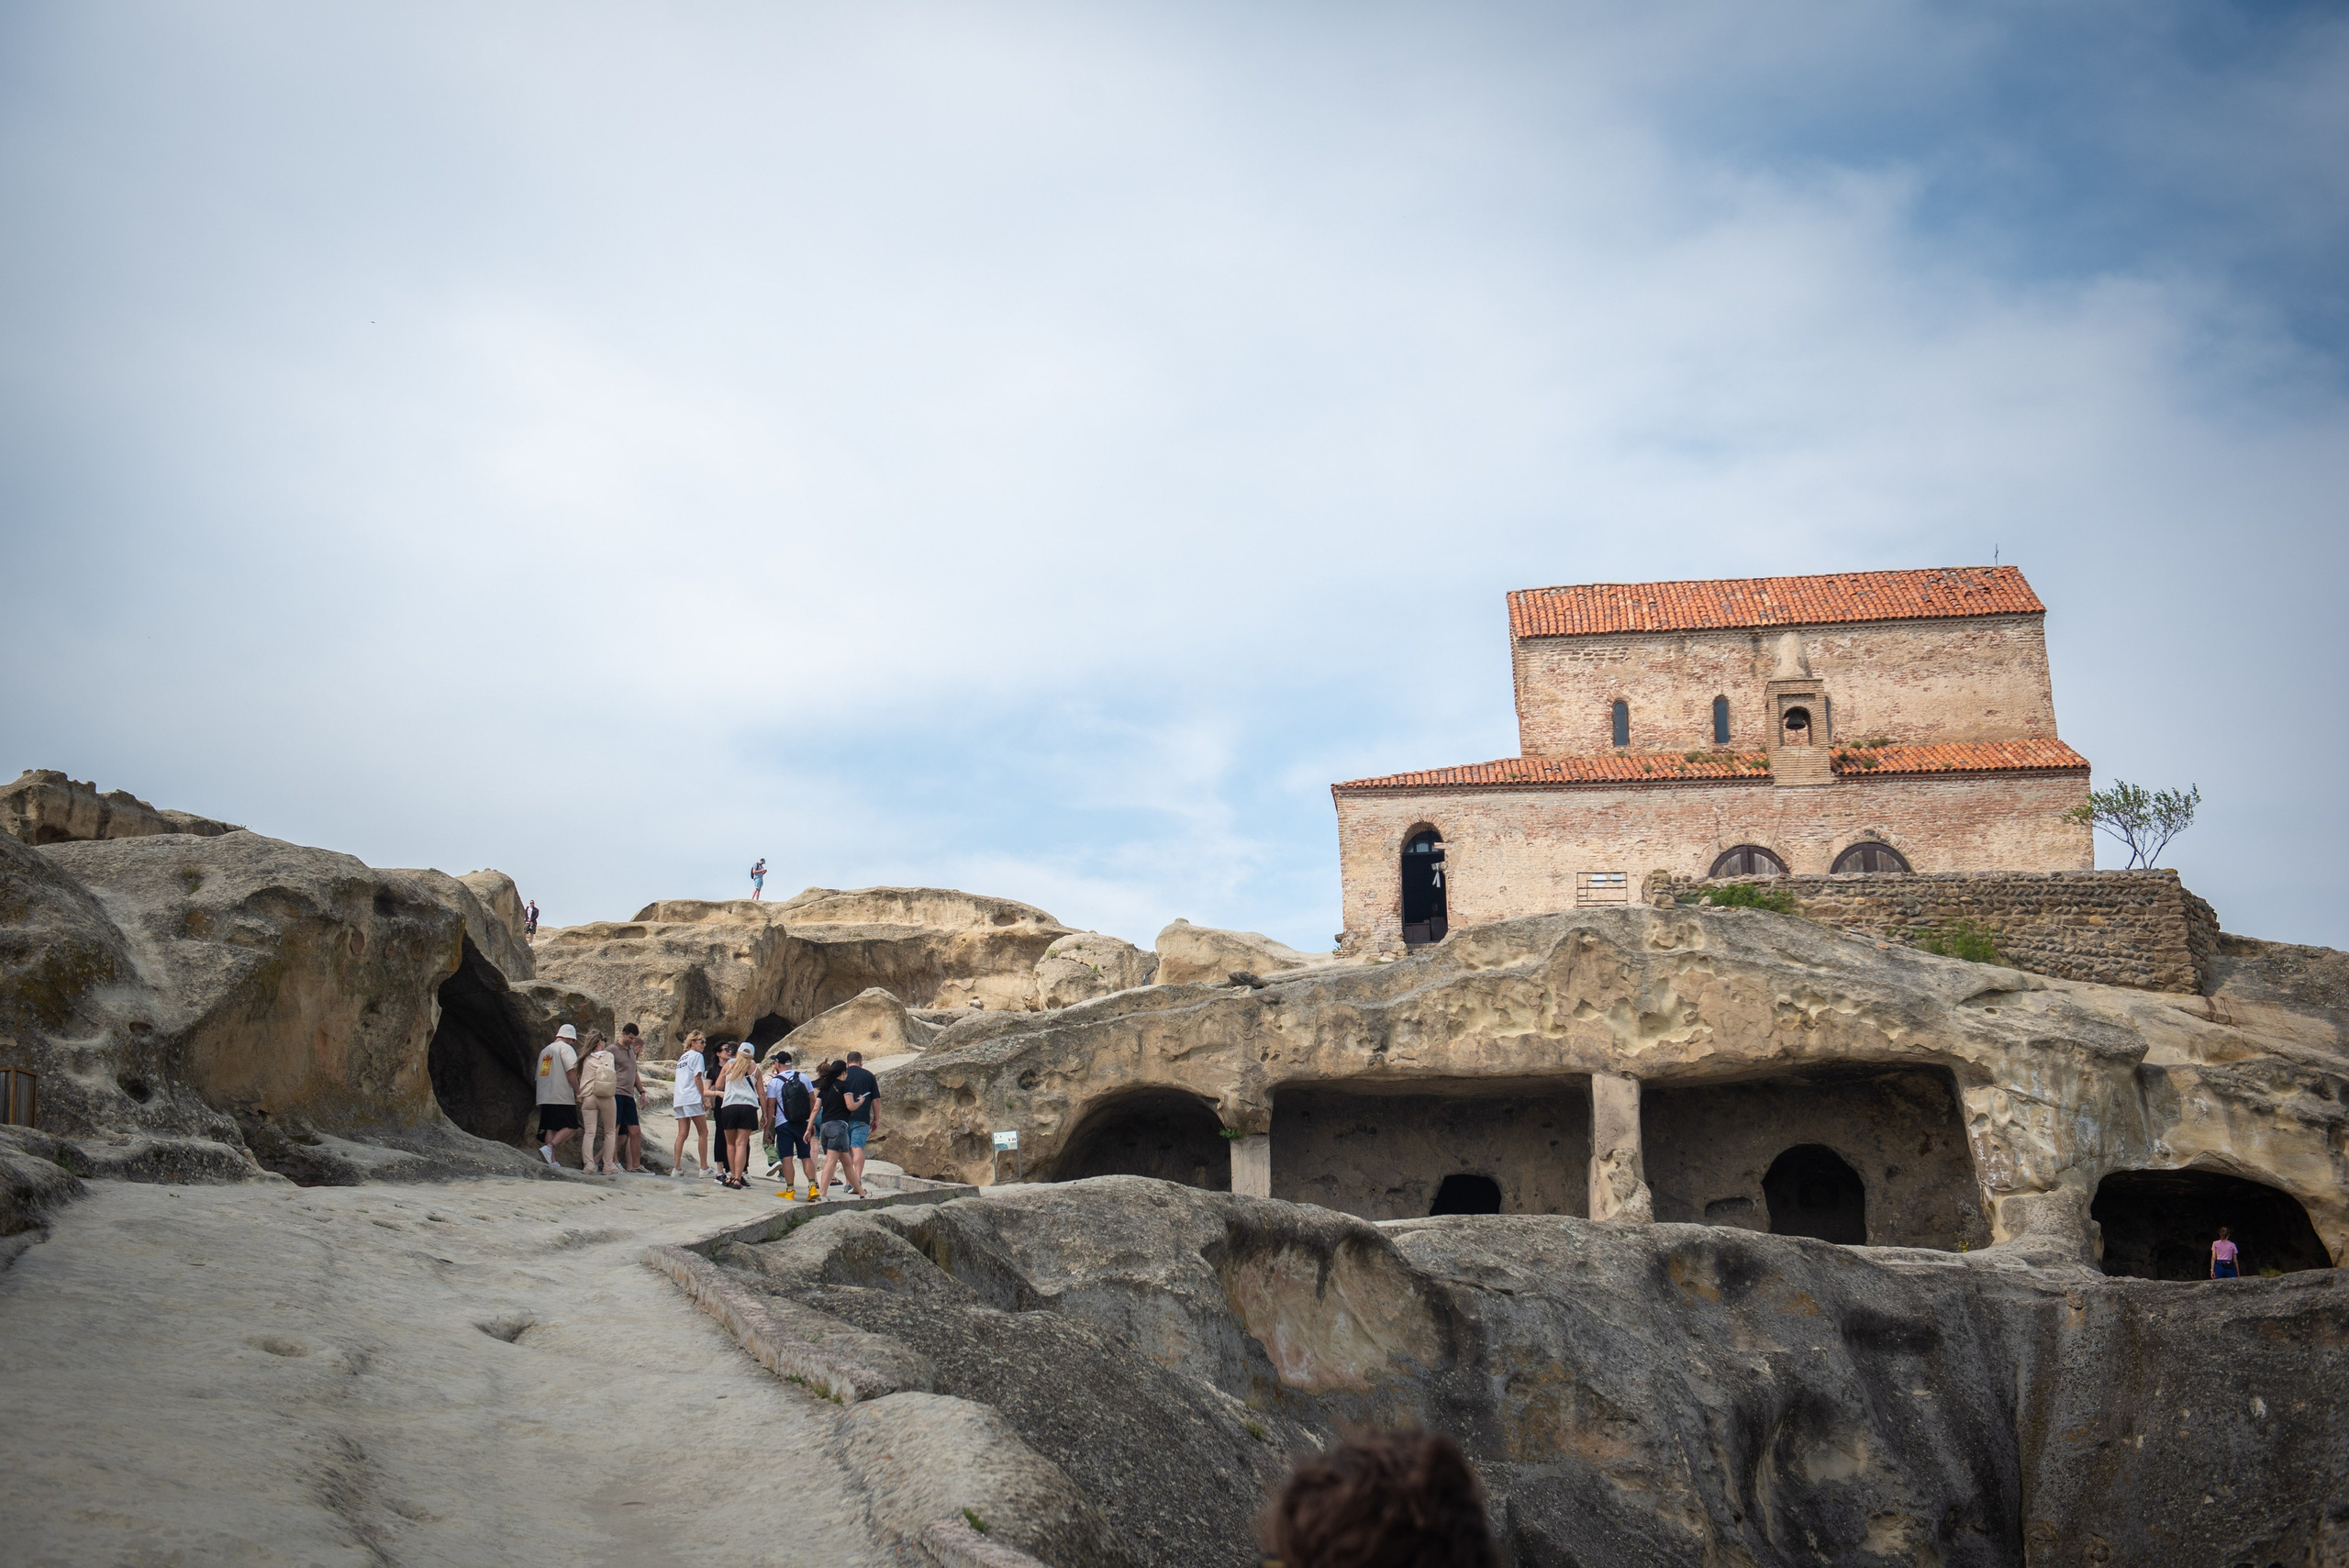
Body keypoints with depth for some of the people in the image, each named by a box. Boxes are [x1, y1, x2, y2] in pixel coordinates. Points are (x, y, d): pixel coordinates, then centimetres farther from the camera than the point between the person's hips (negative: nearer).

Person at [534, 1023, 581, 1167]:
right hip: (562, 1097, -8)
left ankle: (552, 1160, 3)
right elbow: (571, 1071, -14)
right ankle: (549, 1148, -24)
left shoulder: (545, 1051, 23)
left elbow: (538, 1076, 27)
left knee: (550, 1128, 7)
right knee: (569, 1126, -6)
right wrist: (578, 1092, -9)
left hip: (544, 1097, 8)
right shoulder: (566, 1048, -2)